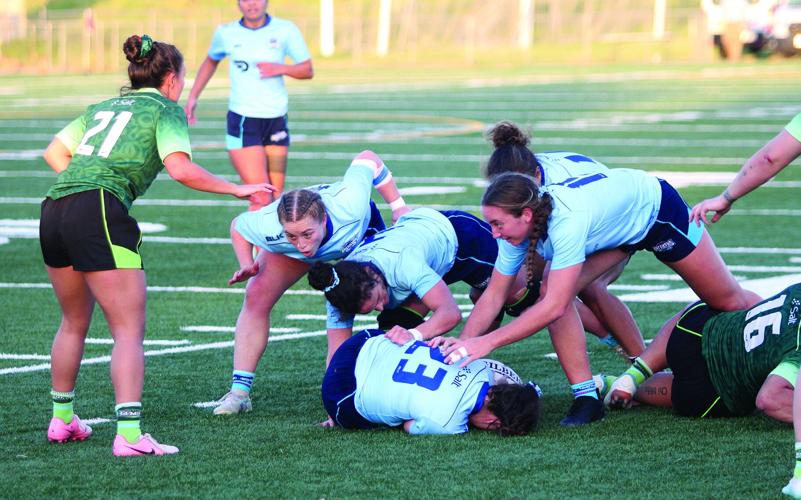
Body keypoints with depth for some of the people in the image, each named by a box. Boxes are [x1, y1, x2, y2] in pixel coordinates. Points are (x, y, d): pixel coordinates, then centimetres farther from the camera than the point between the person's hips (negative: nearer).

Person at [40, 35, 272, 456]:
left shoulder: (102, 107, 28)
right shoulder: (165, 109, 7)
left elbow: (54, 152, 25)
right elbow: (180, 169, -8)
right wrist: (237, 189, -1)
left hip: (53, 209, 7)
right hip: (98, 211, -7)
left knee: (74, 321, 25)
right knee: (129, 330, -6)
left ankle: (61, 419, 35)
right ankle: (129, 436, -17)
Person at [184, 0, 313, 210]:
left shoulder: (285, 30, 0)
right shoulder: (226, 33, 1)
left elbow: (307, 70, 3)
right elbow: (211, 61, 21)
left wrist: (281, 68, -16)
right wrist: (193, 97, 16)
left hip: (277, 121, 3)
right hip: (242, 121, -3)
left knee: (275, 198, 7)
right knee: (261, 200, -14)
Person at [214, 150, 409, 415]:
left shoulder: (350, 206, -48)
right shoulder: (269, 227, -43)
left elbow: (367, 159, -28)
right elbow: (238, 226, -17)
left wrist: (398, 205, -22)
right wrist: (247, 265, -32)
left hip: (360, 233, -1)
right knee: (256, 298, -13)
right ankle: (239, 392, -6)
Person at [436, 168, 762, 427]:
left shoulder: (567, 221, -44)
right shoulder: (517, 225, -23)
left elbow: (553, 308, -46)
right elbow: (493, 295, -15)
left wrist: (488, 342, -48)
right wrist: (463, 343, -29)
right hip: (617, 222, 6)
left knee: (728, 301, 10)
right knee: (552, 287, -18)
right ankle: (587, 397, -11)